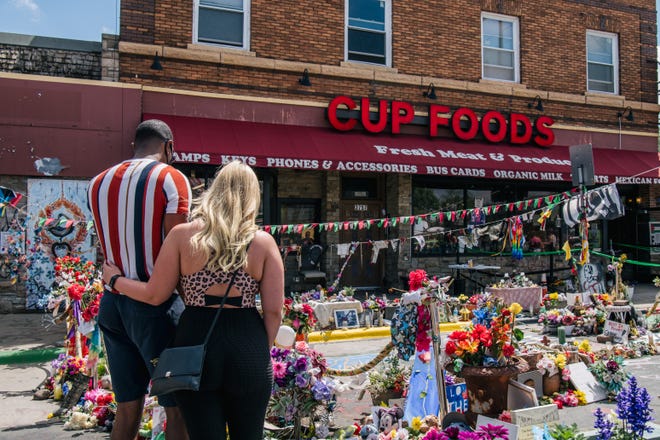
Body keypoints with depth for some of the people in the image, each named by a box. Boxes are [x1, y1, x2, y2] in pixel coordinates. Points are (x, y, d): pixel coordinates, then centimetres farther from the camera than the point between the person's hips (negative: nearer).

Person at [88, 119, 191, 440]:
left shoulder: (98, 183, 12)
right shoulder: (171, 178, -7)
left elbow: (114, 242, 8)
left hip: (113, 301, 7)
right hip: (156, 304, -6)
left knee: (126, 408, 15)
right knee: (177, 408, 2)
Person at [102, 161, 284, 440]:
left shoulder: (182, 235, -3)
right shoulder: (263, 242, -3)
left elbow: (155, 295, 1)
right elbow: (273, 311, -4)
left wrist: (114, 279, 18)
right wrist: (261, 352, 12)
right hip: (247, 349, 0)